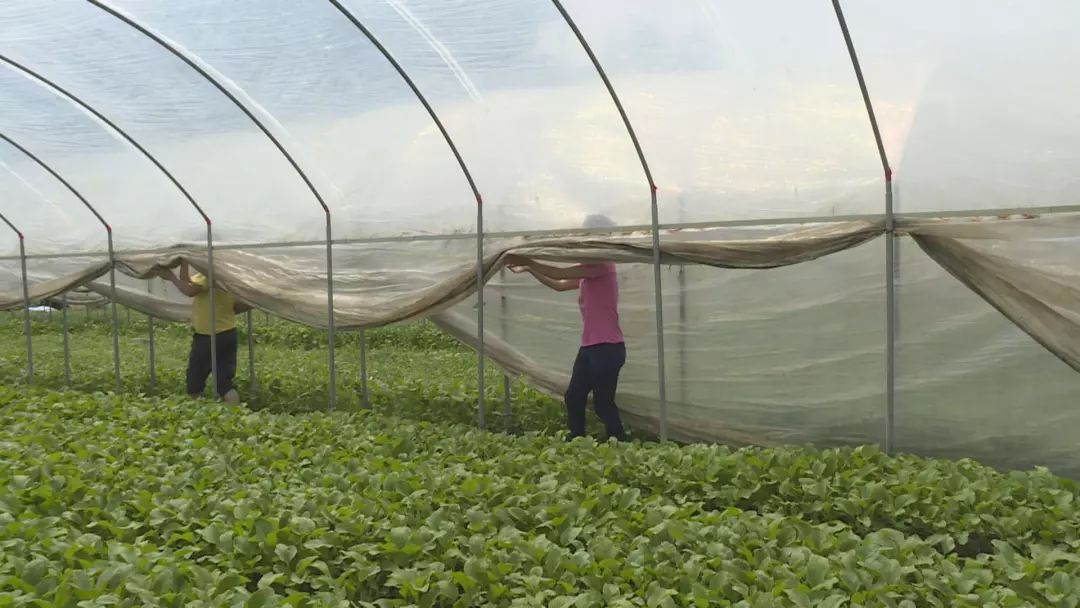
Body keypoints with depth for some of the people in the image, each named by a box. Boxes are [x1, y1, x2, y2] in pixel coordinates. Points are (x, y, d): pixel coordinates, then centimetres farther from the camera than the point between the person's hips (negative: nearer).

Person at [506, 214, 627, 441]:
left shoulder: (602, 265, -13)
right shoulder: (588, 271, 16)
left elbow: (561, 273, -18)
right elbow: (559, 285, 23)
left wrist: (527, 262, -11)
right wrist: (529, 269, 17)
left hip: (608, 347, -10)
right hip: (590, 346, 10)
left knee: (603, 403, -6)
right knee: (574, 397, 11)